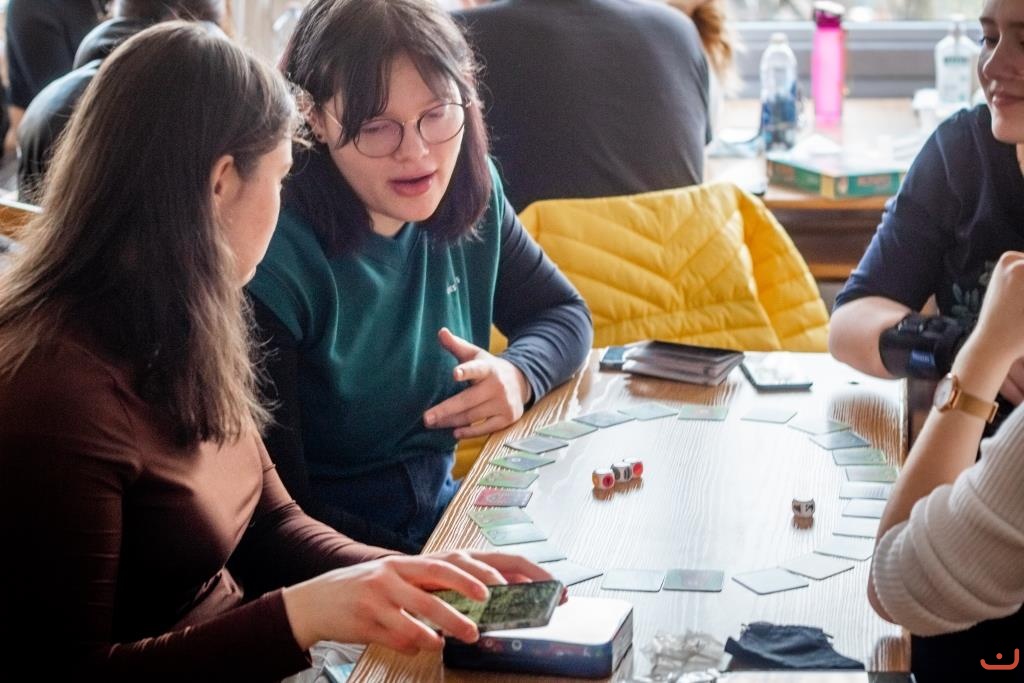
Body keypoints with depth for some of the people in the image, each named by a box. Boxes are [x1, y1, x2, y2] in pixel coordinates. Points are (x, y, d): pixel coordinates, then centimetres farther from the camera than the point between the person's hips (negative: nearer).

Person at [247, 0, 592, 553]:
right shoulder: (275, 256, -22)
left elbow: (564, 315, 11)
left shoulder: (470, 190, -3)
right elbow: (276, 502, -20)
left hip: (441, 505, 7)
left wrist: (519, 374, -12)